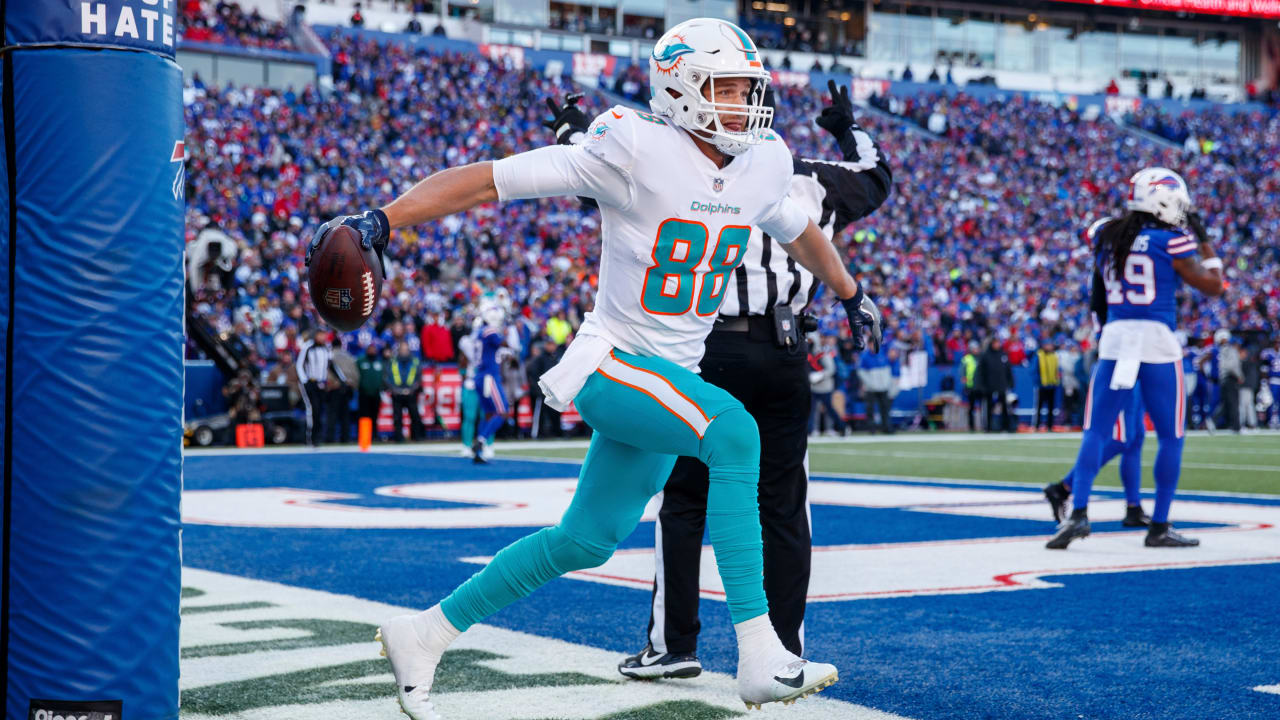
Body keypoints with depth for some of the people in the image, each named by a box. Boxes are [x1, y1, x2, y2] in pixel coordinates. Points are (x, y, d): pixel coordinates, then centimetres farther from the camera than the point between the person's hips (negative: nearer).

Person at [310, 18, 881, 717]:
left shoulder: (764, 165, 3)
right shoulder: (637, 151, -18)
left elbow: (799, 230, 26)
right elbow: (491, 179, -20)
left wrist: (850, 292, 42)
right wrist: (382, 220, -28)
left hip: (673, 373, 8)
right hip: (611, 363, -8)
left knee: (586, 541, 12)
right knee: (733, 430, -31)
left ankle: (423, 634, 28)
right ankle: (759, 655, -30)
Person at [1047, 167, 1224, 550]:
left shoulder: (1105, 235, 6)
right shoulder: (1170, 242, -6)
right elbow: (1213, 286, 5)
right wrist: (1205, 242, 15)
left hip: (1115, 337, 4)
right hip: (1157, 338, -3)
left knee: (1096, 431, 4)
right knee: (1171, 438, 9)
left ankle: (1078, 513, -12)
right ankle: (1159, 527, 9)